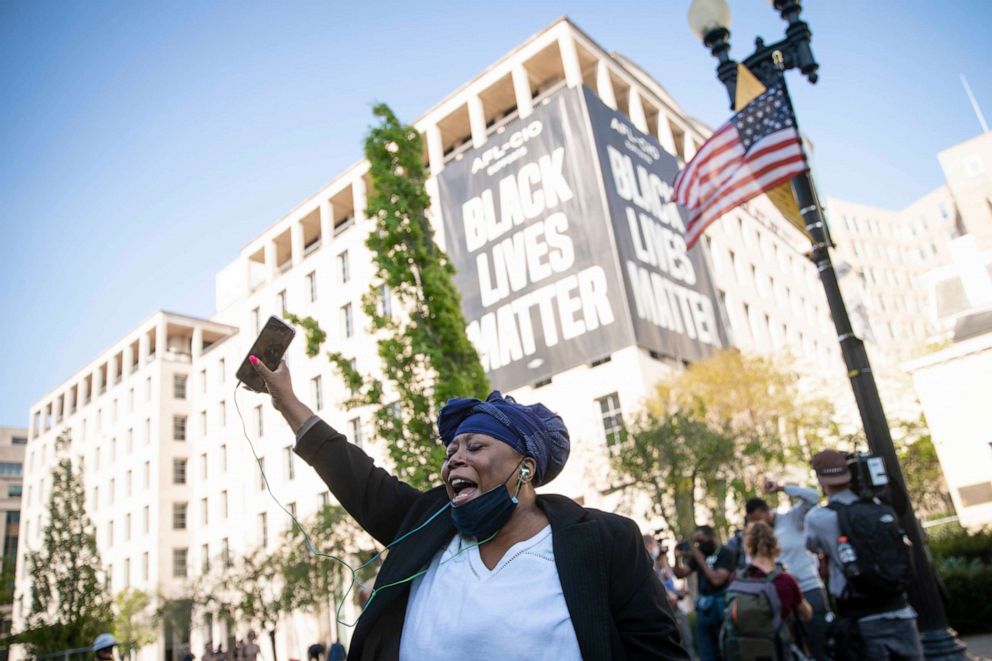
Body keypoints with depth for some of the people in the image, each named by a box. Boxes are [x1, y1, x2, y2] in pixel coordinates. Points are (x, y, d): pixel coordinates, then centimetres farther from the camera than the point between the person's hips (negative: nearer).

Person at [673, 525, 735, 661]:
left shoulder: (725, 554, -9)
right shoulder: (698, 554, 8)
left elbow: (717, 580, -20)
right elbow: (680, 574, 6)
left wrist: (701, 559, -18)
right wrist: (677, 559, -12)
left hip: (721, 608, -6)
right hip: (703, 609, 6)